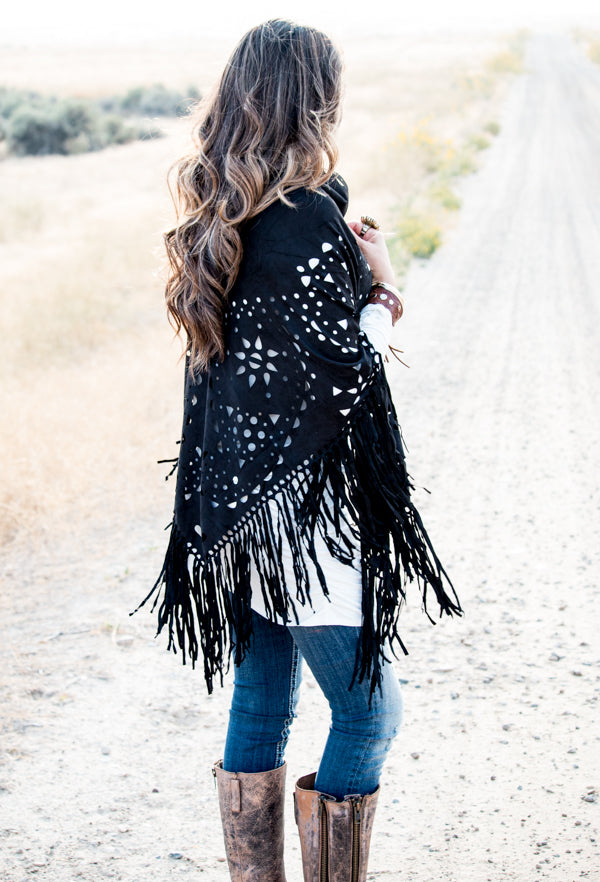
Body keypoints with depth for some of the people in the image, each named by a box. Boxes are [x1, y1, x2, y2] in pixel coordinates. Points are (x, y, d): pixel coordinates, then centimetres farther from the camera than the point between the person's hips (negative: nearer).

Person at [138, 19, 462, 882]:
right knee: (369, 712, 5)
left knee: (259, 707, 16)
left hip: (234, 507, 9)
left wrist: (360, 292, 8)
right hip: (301, 508, -8)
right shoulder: (310, 220, -19)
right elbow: (345, 377, -18)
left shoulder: (214, 221, 7)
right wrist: (379, 286, -2)